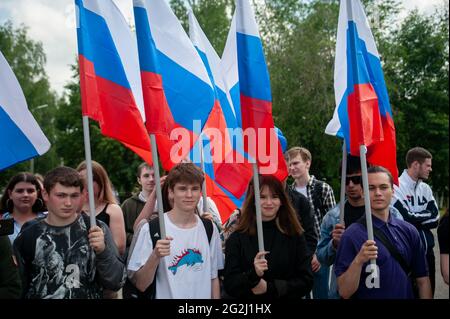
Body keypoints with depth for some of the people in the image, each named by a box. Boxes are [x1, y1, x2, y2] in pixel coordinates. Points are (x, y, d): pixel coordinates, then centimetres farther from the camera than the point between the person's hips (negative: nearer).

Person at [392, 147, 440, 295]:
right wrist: (426, 217, -6)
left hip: (427, 249, 7)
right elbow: (407, 218, -21)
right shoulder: (397, 186, -14)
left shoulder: (426, 188, 8)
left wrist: (416, 219, -13)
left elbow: (435, 219, 1)